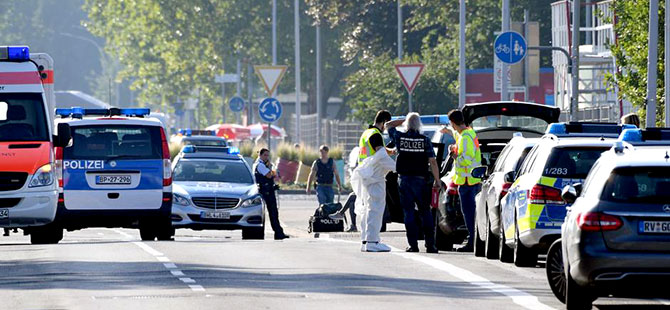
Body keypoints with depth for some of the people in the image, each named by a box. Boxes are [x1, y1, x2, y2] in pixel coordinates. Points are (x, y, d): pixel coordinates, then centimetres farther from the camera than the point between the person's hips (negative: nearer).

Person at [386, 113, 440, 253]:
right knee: (425, 212, 6)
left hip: (404, 179, 1)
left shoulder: (400, 138, -2)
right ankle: (430, 244, 1)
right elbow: (432, 161, -7)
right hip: (420, 179, -1)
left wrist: (403, 120, 18)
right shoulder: (425, 140, -5)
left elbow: (389, 125, 18)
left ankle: (413, 244, -2)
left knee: (409, 212, 3)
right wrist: (437, 180, 0)